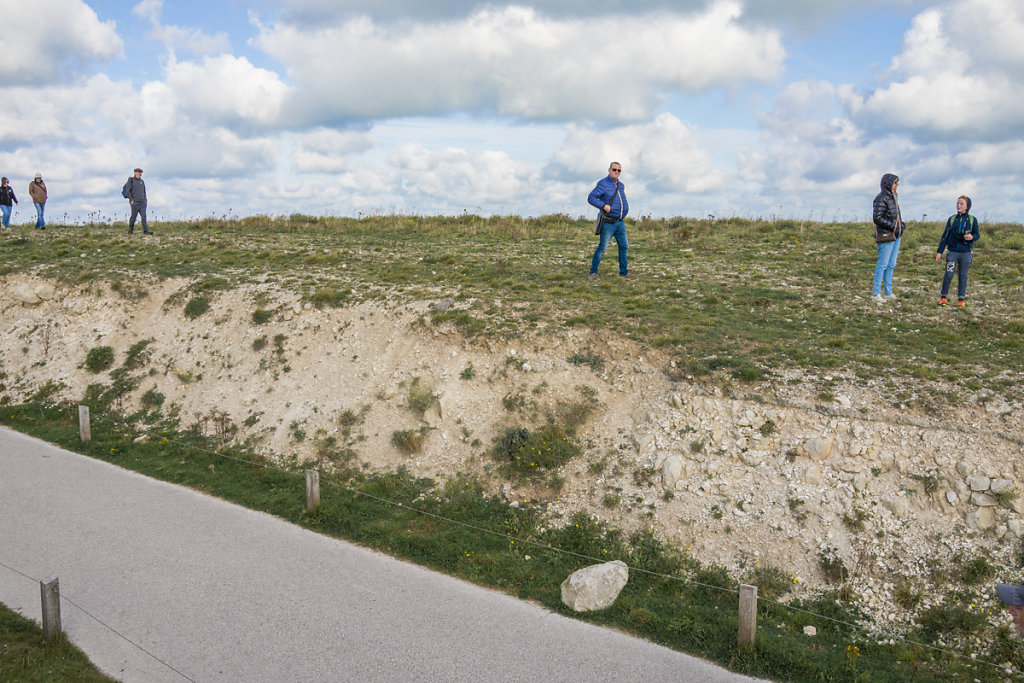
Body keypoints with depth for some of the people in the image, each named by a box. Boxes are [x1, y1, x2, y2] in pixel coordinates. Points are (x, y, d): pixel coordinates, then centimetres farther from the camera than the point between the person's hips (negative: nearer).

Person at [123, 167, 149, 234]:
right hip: (135, 202, -5)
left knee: (144, 216, -7)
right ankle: (130, 230, 15)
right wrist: (131, 199, -12)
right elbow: (127, 191, -5)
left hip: (142, 202, 5)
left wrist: (145, 199, 15)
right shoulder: (131, 180, 0)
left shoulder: (141, 181, 17)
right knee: (133, 216, 0)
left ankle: (145, 231, -12)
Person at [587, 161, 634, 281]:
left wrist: (625, 209, 17)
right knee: (602, 247, -6)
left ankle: (624, 272, 16)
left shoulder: (621, 185, 15)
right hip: (608, 223, -7)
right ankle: (593, 272, 3)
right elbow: (591, 198, -16)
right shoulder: (603, 184, -8)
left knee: (624, 246, 8)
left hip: (620, 222, 7)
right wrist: (604, 206, -22)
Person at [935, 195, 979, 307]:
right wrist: (939, 251, 5)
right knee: (948, 275, -6)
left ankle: (961, 299, 11)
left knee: (963, 276, 4)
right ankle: (943, 297, 7)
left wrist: (972, 237, -16)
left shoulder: (972, 220, 3)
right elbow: (945, 236, 8)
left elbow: (977, 235, 9)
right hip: (952, 251, 0)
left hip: (965, 253, 0)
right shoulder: (952, 219, 6)